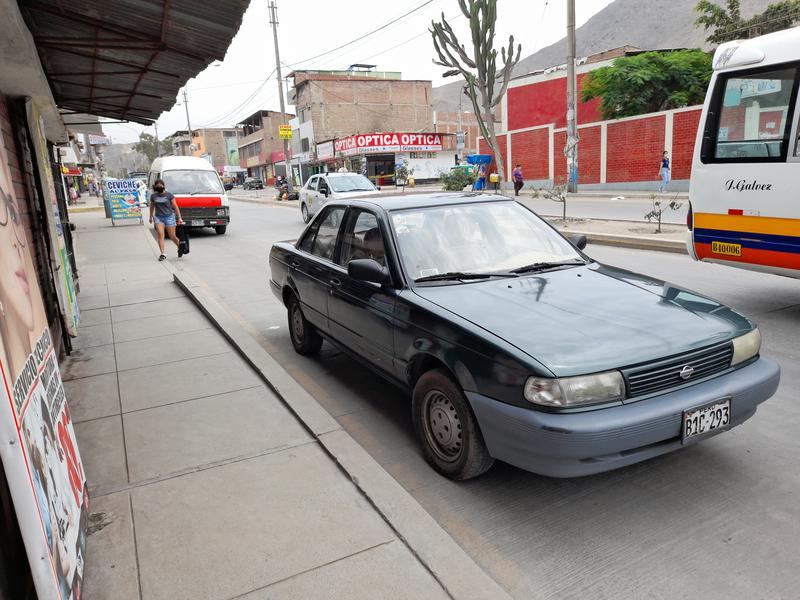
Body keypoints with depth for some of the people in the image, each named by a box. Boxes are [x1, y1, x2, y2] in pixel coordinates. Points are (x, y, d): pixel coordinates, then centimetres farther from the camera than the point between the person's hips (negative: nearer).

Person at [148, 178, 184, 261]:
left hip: (169, 217, -2)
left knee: (172, 236, 2)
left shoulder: (169, 195, -3)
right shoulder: (153, 196, 7)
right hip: (158, 218, 3)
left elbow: (175, 207, -1)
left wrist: (179, 218, -6)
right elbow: (152, 206, 22)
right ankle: (162, 254, -11)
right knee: (160, 235, -12)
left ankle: (180, 247, 31)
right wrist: (151, 216, 29)